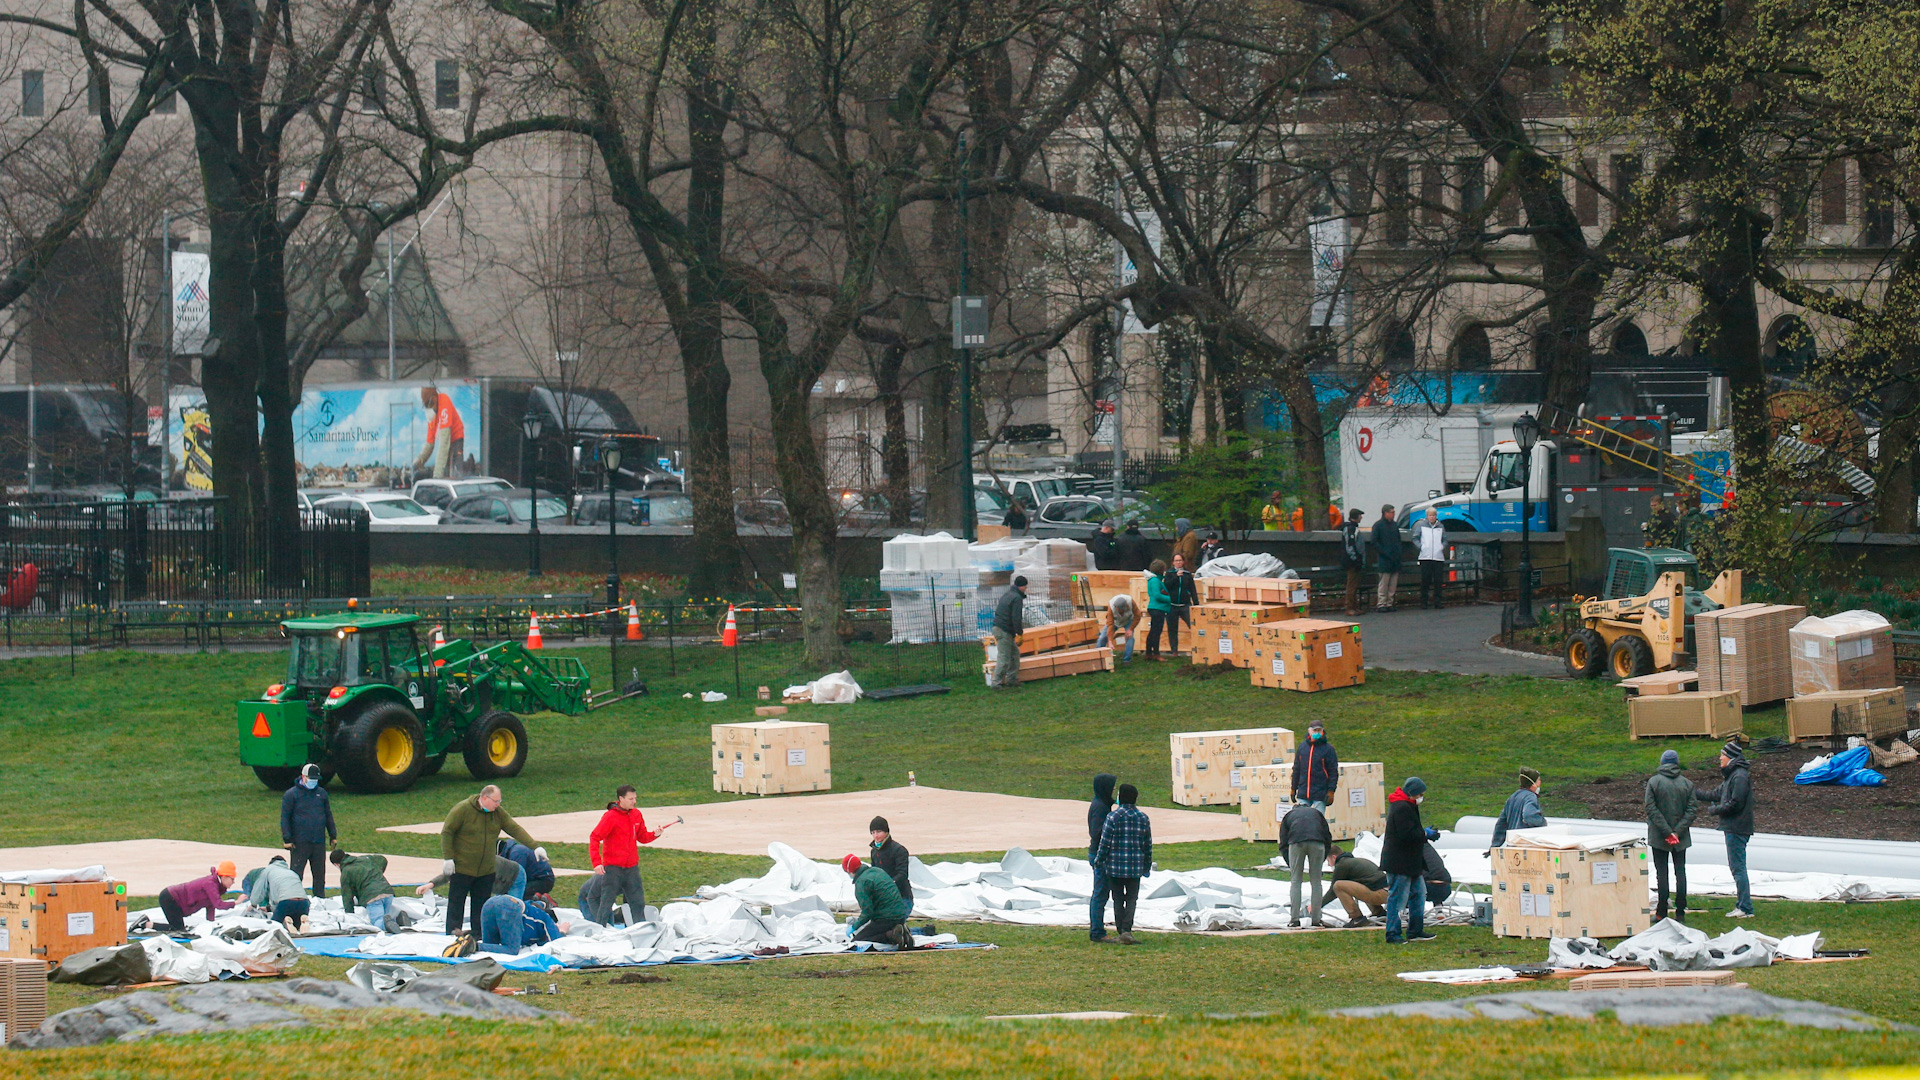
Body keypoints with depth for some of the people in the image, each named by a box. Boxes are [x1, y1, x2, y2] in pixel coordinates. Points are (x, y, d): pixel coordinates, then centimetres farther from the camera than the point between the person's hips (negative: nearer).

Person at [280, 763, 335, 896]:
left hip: (319, 842, 5)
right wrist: (287, 839, -10)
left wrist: (333, 835, 18)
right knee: (295, 875, -4)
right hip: (299, 843, -5)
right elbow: (285, 818, -4)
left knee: (320, 874, 10)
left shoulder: (322, 793, 13)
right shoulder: (291, 794, -2)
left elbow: (328, 815, 21)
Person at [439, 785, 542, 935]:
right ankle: (453, 932, 4)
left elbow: (515, 830, -1)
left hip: (486, 870, 5)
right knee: (456, 902, -1)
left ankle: (479, 933, 18)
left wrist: (534, 847, -11)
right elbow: (446, 833, -11)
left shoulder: (498, 813, 3)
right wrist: (448, 858, -16)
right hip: (461, 868, -5)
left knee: (482, 904, 10)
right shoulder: (462, 809, -13)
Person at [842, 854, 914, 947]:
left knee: (857, 940, -5)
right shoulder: (877, 870, 13)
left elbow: (867, 913, -18)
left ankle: (890, 935, -20)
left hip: (886, 919, -8)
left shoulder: (861, 883, -14)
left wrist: (854, 927, -3)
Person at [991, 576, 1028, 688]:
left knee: (1015, 653, 17)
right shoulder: (1017, 598, -15)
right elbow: (1016, 618, -20)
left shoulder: (1007, 595, 17)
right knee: (1004, 657, -8)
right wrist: (1019, 633, -14)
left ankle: (1012, 679, 21)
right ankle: (997, 682, -7)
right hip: (1004, 631, -10)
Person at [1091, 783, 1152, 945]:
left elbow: (1105, 842, -9)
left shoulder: (1113, 816, -9)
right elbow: (1148, 845, 8)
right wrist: (1147, 866, 18)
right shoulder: (1143, 819, 2)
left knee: (1118, 898, 8)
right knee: (1132, 898, 5)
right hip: (1135, 867, 2)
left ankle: (1121, 931, 8)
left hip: (1115, 866, -2)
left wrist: (1099, 861, 3)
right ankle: (1126, 930, -11)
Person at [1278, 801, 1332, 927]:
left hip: (1296, 843, -1)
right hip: (1317, 842, 1)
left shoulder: (1289, 815, 31)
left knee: (1296, 881, 9)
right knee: (1316, 881, 9)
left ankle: (1294, 919, 4)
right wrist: (1322, 860, 28)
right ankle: (1316, 919, 9)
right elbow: (1328, 838, 25)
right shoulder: (1316, 813, 34)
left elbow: (1283, 845, 23)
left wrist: (1291, 865, 24)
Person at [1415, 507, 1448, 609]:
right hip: (1425, 557, -2)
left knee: (1439, 580, -1)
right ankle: (1423, 601, 3)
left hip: (1439, 557, 2)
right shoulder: (1421, 525, 7)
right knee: (1425, 580, -3)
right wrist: (1421, 547, -5)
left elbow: (1445, 540, 20)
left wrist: (1443, 547, 3)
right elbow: (1415, 538, 9)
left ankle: (1437, 601, 4)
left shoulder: (1440, 526, 13)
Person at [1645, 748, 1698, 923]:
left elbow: (1651, 809, -13)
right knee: (1680, 872, 9)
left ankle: (1661, 913, 1)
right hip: (1681, 837, 2)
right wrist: (1677, 832, -10)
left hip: (1658, 837, -2)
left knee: (1661, 873, 2)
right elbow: (1692, 809, -4)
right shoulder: (1687, 784, 2)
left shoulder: (1653, 782, -6)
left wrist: (1667, 832, -14)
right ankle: (1680, 912, 8)